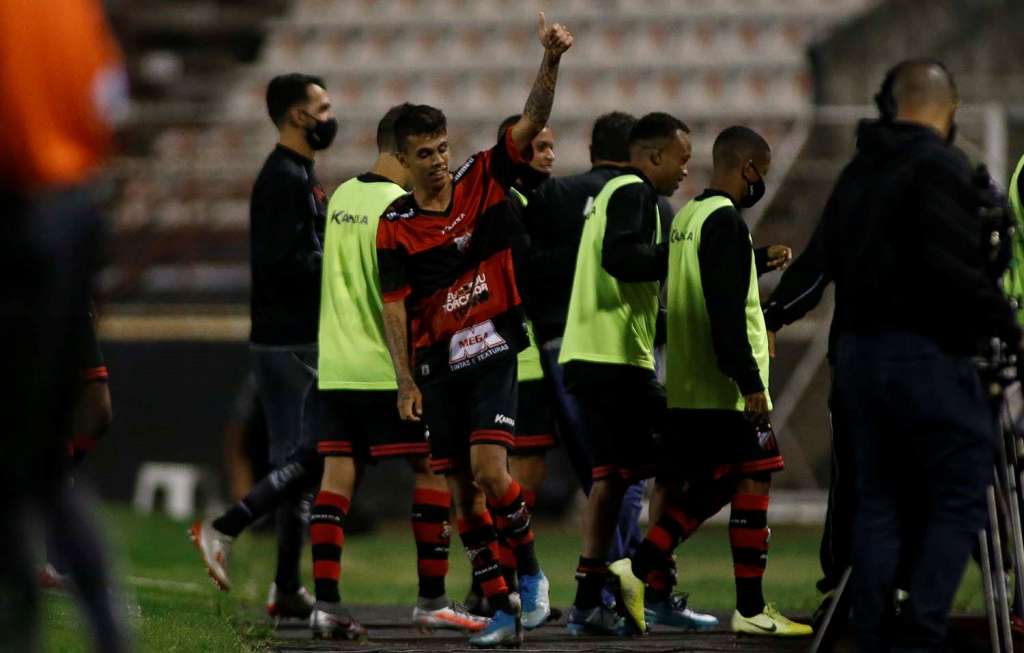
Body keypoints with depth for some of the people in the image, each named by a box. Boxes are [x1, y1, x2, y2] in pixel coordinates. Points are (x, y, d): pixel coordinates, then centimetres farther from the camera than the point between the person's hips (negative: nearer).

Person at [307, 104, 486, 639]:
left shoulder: (341, 197, 12)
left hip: (335, 368, 7)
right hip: (388, 369, -7)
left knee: (336, 477, 3)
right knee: (433, 469, 4)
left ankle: (325, 603, -5)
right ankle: (431, 600, 5)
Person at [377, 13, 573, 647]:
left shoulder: (483, 181, -1)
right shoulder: (395, 226, 0)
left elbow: (532, 122, -10)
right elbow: (395, 306, 0)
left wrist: (552, 60, -26)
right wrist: (405, 380, -6)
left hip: (492, 352, -2)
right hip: (437, 365, 2)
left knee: (489, 469, -19)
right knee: (461, 489, 4)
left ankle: (531, 572, 4)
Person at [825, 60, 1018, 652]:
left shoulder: (856, 174, 14)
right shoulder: (940, 166, -11)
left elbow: (835, 264, 18)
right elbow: (952, 267, -20)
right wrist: (1006, 324, -10)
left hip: (857, 352, 8)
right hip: (927, 355, -8)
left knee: (880, 503, 10)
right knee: (961, 498, -4)